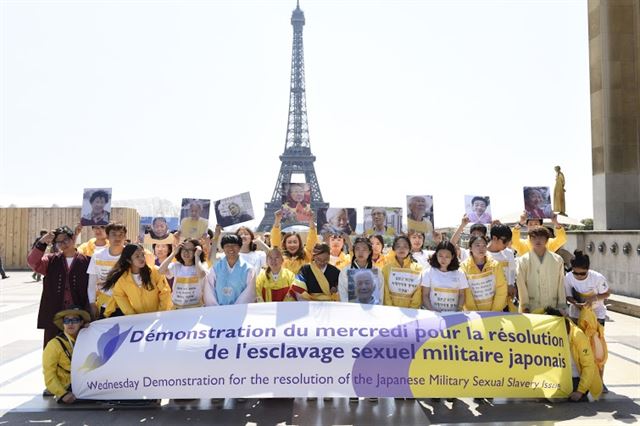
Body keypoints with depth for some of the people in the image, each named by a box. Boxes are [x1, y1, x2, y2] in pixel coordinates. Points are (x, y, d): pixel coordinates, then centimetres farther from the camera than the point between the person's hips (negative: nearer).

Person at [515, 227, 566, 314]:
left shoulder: (557, 260, 3)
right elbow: (521, 285, -3)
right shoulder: (523, 261, -2)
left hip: (552, 310, 2)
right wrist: (525, 307, -6)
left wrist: (561, 308, 4)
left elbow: (561, 285, 5)